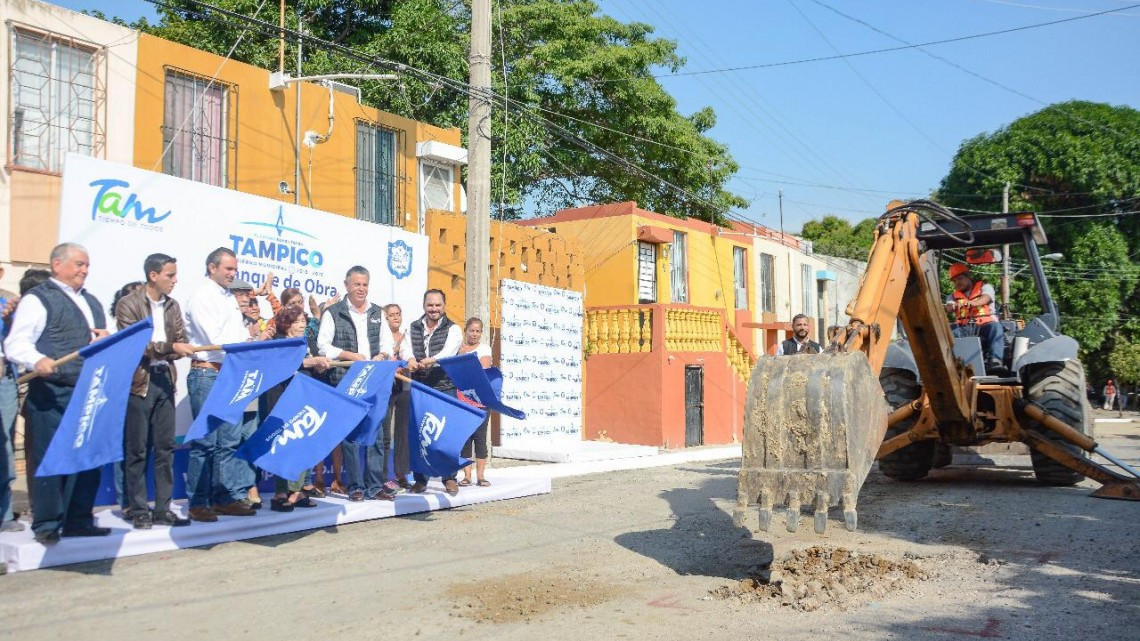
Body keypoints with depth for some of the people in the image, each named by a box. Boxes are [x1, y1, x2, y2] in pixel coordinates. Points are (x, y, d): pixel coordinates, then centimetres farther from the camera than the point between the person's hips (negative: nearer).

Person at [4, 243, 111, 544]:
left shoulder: (92, 302, 22)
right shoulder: (38, 299, -2)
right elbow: (15, 344, -10)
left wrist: (107, 338, 5)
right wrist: (38, 361, -30)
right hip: (53, 394, -7)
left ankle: (79, 520, 18)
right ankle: (47, 525, 6)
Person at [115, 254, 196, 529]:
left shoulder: (172, 306, 12)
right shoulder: (128, 304, -6)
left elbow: (181, 342, 9)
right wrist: (170, 347, -23)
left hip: (165, 380, 6)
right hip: (139, 382, -5)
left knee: (165, 448, 7)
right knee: (137, 450, 1)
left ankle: (163, 509, 13)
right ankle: (138, 511, 9)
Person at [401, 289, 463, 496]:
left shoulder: (453, 329, 2)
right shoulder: (413, 328, 12)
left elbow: (448, 351, -16)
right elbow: (405, 348, -3)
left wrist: (431, 360, -37)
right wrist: (410, 359, -27)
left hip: (445, 388, -3)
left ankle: (450, 477, 7)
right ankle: (420, 479, 15)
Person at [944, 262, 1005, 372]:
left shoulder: (984, 287, 16)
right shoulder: (954, 295, 24)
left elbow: (986, 298, -9)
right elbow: (948, 307, 1)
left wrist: (974, 303, -34)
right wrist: (953, 306, -27)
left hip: (985, 325, -2)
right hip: (964, 328, 2)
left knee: (995, 326, -35)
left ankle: (994, 359, -45)